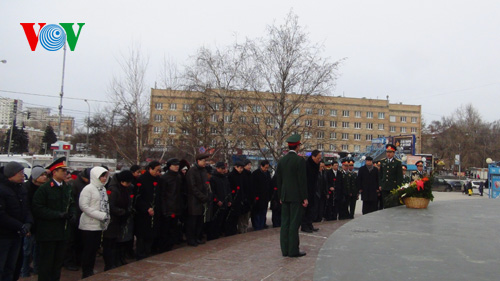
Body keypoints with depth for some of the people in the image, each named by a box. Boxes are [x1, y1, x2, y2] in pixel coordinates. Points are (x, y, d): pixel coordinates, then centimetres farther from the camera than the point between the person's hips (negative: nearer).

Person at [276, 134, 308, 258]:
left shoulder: (281, 161, 8)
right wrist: (305, 197, -7)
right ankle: (293, 251, 3)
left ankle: (285, 250, 15)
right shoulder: (300, 160, -11)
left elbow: (278, 180, 11)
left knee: (285, 223, 9)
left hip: (285, 196, 6)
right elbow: (302, 180, -13)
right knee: (294, 223, -2)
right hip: (296, 196, -6)